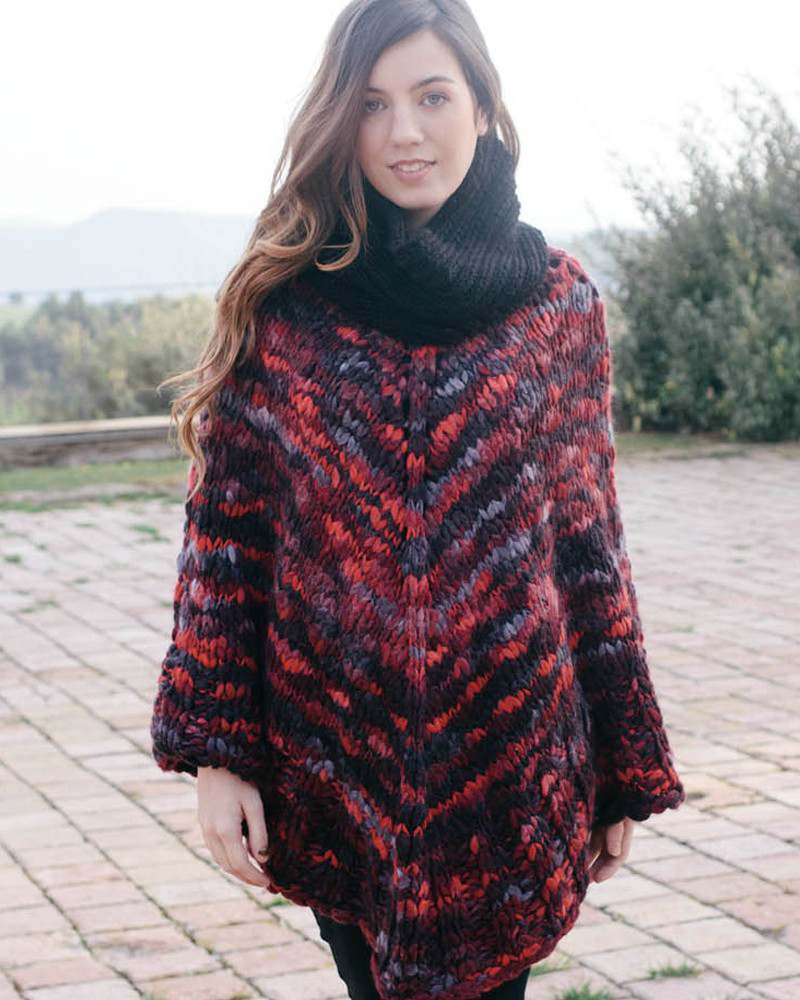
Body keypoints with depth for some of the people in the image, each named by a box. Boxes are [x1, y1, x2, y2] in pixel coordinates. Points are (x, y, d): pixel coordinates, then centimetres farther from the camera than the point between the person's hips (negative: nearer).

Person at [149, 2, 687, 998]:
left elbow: (588, 541, 5)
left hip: (509, 769, 0)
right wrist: (215, 753, -6)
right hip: (335, 766, 0)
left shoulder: (560, 300, 1)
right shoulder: (280, 301, -1)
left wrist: (625, 770, 6)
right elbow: (224, 532, -1)